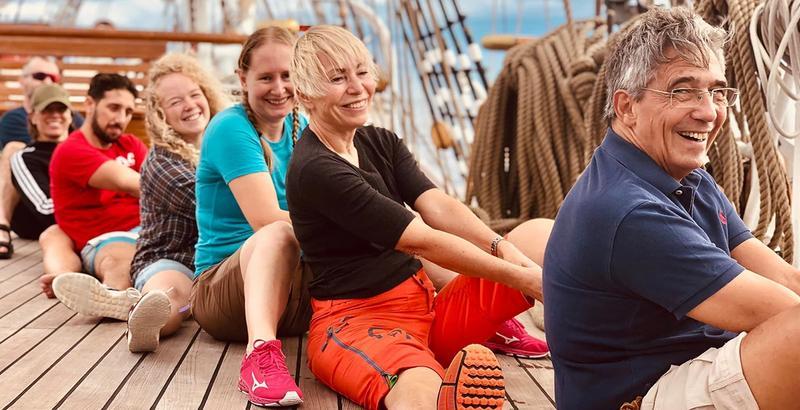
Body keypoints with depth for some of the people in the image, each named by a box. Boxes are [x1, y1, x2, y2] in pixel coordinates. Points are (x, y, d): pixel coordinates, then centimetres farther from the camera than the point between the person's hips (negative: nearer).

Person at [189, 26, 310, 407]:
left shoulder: (302, 129, 9)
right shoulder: (230, 128, -13)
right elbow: (266, 220, -25)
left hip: (295, 288, 6)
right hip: (223, 286, -6)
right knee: (279, 234, -39)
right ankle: (260, 349, -56)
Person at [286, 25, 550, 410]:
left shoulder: (382, 143, 10)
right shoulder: (315, 171, -17)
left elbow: (438, 206, -5)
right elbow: (423, 241, -20)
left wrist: (503, 247, -24)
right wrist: (522, 278, -20)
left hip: (427, 302, 8)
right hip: (357, 318, -8)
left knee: (542, 234, -8)